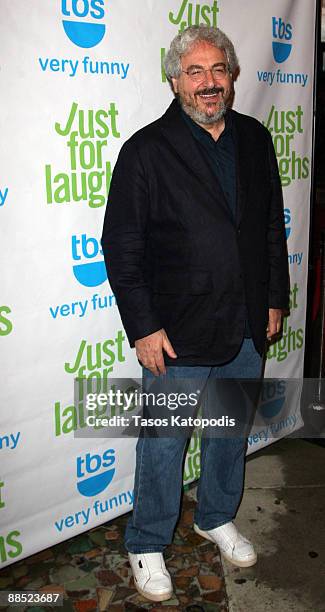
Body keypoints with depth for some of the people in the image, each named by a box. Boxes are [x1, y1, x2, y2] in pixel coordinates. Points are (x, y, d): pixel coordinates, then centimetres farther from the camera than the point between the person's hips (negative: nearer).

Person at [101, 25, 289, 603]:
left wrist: (275, 298, 10)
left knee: (231, 430, 21)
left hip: (247, 328, 5)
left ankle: (217, 517, 45)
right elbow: (121, 245, -12)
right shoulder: (146, 150, -10)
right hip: (177, 335, -5)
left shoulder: (255, 139, 6)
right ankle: (147, 545, 31)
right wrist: (143, 327, -14)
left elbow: (273, 224, 12)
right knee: (164, 445, 8)